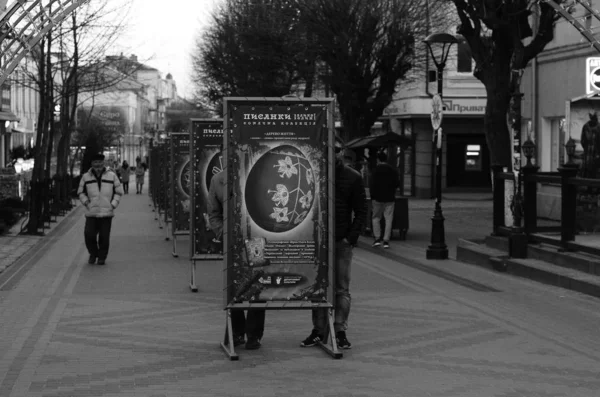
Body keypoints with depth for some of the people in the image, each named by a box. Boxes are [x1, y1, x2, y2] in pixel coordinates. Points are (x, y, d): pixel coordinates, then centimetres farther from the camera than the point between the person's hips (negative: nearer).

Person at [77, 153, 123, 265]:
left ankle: (102, 257, 15)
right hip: (91, 213, 1)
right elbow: (80, 192, 15)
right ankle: (93, 254, 16)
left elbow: (119, 191, 9)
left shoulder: (112, 176, 3)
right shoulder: (86, 177, 5)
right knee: (89, 234, -7)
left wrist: (113, 204, -2)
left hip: (107, 213, -1)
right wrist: (85, 202, 0)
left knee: (104, 237, 0)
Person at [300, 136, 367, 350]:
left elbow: (361, 212, 3)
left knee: (342, 289, 1)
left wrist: (351, 237, -8)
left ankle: (340, 331, 5)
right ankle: (318, 330, 11)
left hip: (342, 242, -1)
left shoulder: (353, 177, 3)